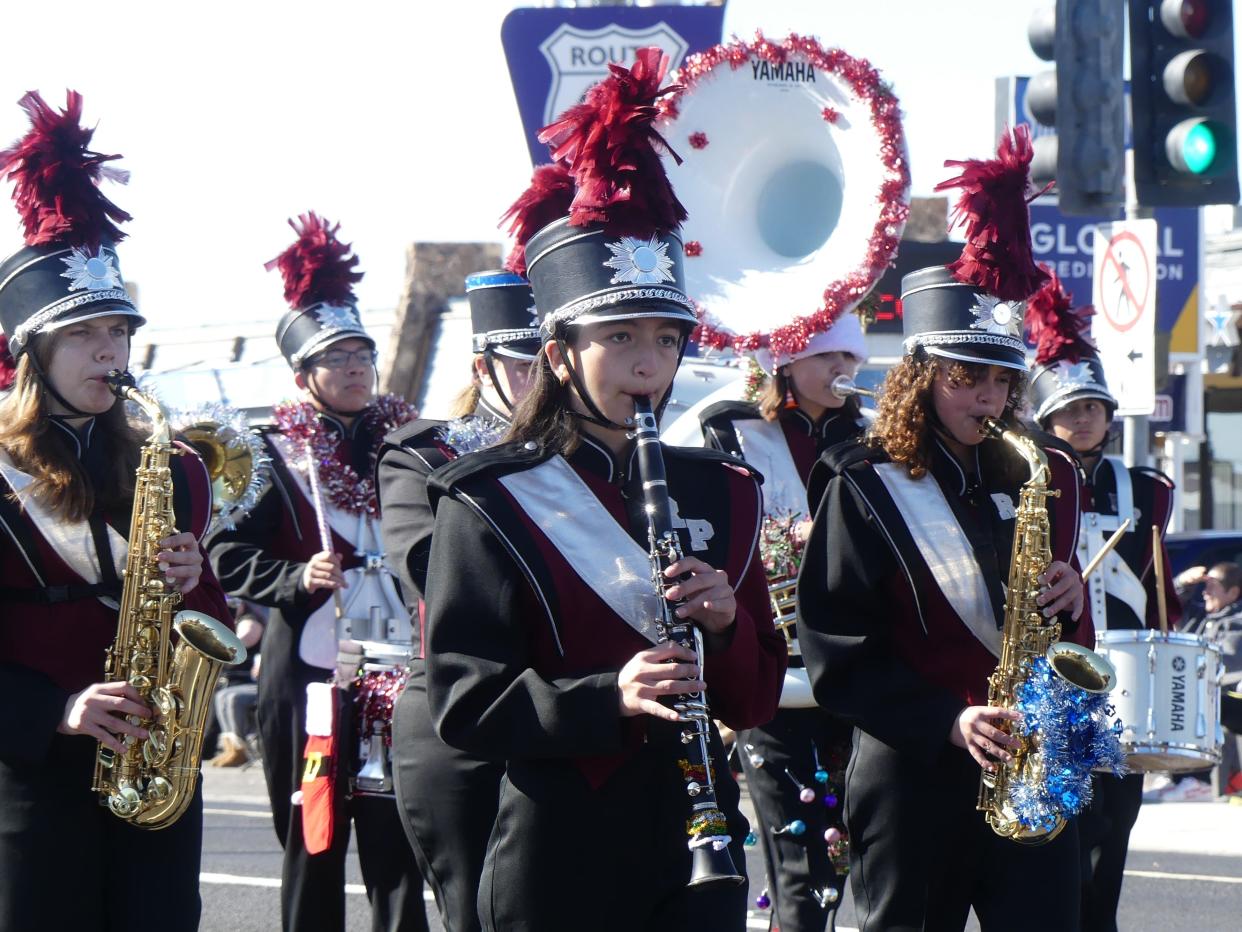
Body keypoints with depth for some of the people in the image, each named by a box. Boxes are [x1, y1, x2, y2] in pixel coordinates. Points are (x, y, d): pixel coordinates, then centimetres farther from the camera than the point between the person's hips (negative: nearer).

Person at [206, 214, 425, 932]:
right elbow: (231, 557, -5)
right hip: (310, 677, -2)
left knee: (397, 848, -1)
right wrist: (297, 580, -19)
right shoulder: (274, 455, 0)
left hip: (398, 678, 2)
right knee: (314, 848, 5)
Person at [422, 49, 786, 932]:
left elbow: (758, 700, 10)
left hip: (696, 840, 4)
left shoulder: (721, 493, 11)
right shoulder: (490, 504, -3)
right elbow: (463, 704, -10)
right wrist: (608, 698, -24)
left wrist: (726, 624, -11)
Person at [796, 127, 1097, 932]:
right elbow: (838, 653, -8)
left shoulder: (1042, 478, 11)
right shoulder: (865, 487, -2)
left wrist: (1071, 601, -6)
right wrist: (948, 722, -19)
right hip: (916, 782, -3)